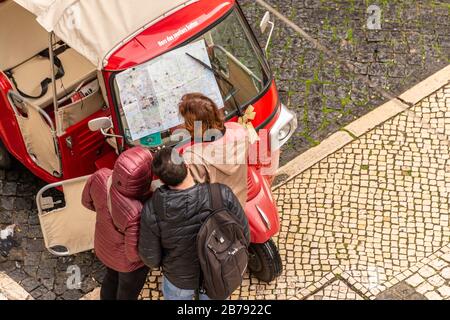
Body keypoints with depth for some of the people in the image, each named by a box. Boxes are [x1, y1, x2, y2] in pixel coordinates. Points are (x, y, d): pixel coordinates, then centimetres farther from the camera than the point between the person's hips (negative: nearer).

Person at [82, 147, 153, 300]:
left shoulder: (100, 176, -28)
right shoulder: (137, 214, -43)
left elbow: (88, 201, -7)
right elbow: (135, 254, -27)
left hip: (105, 242, 5)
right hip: (127, 259, -5)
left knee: (113, 276, 36)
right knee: (128, 294, 26)